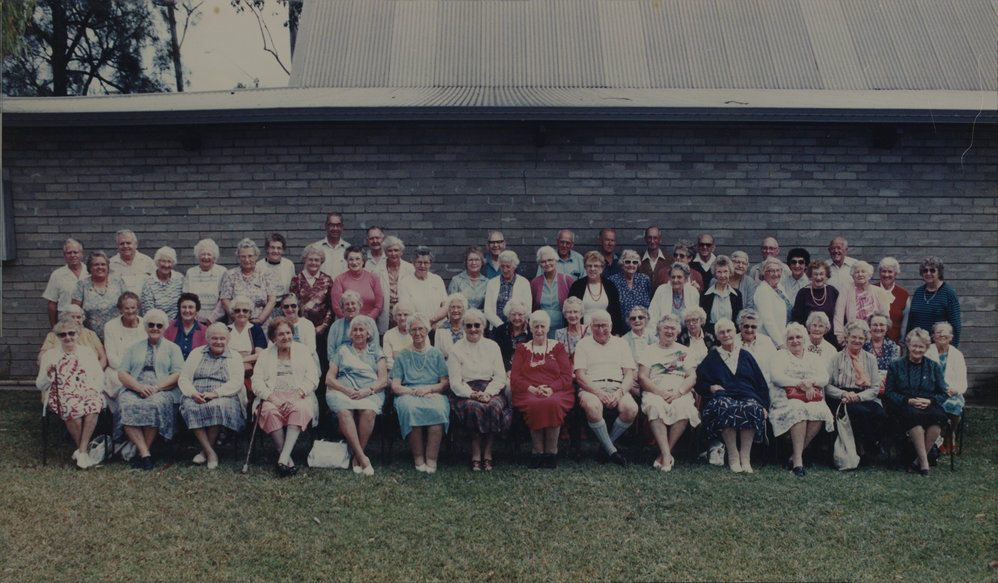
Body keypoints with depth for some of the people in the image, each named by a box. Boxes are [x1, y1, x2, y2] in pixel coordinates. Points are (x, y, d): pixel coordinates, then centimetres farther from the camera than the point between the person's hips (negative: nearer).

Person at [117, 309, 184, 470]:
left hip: (162, 391, -2)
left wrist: (156, 388, -13)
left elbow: (177, 375, 3)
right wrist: (139, 387, -9)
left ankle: (142, 451, -25)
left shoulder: (172, 348, 17)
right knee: (127, 406, -33)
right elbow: (122, 373, 11)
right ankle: (145, 453, -34)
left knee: (154, 405, -37)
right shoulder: (135, 348, 24)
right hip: (134, 390, 2)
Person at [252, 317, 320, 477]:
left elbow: (312, 378, 6)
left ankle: (283, 458, -42)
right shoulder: (265, 355, 20)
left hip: (298, 396, 0)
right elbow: (257, 383, 7)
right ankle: (287, 458, -32)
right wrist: (272, 397, -12)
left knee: (300, 409, -36)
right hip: (272, 396, 1)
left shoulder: (304, 351, 18)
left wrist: (297, 395, -11)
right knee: (270, 411, -35)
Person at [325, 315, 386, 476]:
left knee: (368, 411, -36)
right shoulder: (342, 351, 23)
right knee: (344, 412, -36)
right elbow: (329, 379, 12)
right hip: (342, 391, 0)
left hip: (370, 393, 0)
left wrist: (367, 391, -12)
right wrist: (346, 390, -8)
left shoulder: (376, 352, 21)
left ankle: (357, 458, -28)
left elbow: (383, 380, 9)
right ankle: (362, 458, -39)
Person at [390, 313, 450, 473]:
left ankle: (431, 458, -32)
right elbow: (395, 386, 7)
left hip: (433, 394, 0)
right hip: (408, 394, 0)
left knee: (438, 409, -36)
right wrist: (414, 391, -11)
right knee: (410, 409, -37)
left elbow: (445, 383, 10)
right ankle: (418, 457, -28)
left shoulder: (436, 354, 19)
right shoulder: (403, 356, 18)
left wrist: (428, 389, -10)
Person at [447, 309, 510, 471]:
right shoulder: (457, 349, 7)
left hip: (492, 391, 2)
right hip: (465, 392, -1)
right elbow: (455, 381, 0)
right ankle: (476, 454, -23)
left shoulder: (492, 346, 14)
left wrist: (488, 393, -12)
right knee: (474, 407, -35)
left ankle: (487, 454, -20)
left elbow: (500, 377, 7)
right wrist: (472, 394, -17)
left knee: (494, 407, -32)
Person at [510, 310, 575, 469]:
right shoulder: (522, 349, 21)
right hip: (528, 393, 0)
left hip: (556, 392, 0)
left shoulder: (558, 347, 19)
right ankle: (537, 452, -27)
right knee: (535, 405, -36)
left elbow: (567, 377, 9)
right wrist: (532, 389, -9)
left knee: (553, 403, -37)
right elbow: (514, 378, 10)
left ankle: (551, 452, -27)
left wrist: (551, 389, -11)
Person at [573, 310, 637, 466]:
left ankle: (607, 444, -7)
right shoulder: (583, 344, 14)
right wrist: (599, 393, -14)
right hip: (591, 389, -2)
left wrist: (620, 392, -11)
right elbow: (579, 376, 2)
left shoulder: (621, 344, 20)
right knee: (593, 406, -38)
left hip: (617, 388, 2)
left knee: (631, 408, -31)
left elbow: (630, 375, 11)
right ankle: (611, 451, -21)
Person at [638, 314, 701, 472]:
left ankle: (664, 454, -28)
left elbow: (692, 377, 10)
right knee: (654, 406, -37)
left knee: (684, 407, -35)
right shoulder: (649, 351, 18)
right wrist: (660, 392, -12)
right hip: (655, 392, -1)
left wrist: (678, 392, -11)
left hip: (680, 393, 1)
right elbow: (642, 377, 5)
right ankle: (667, 455, -39)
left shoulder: (684, 351, 23)